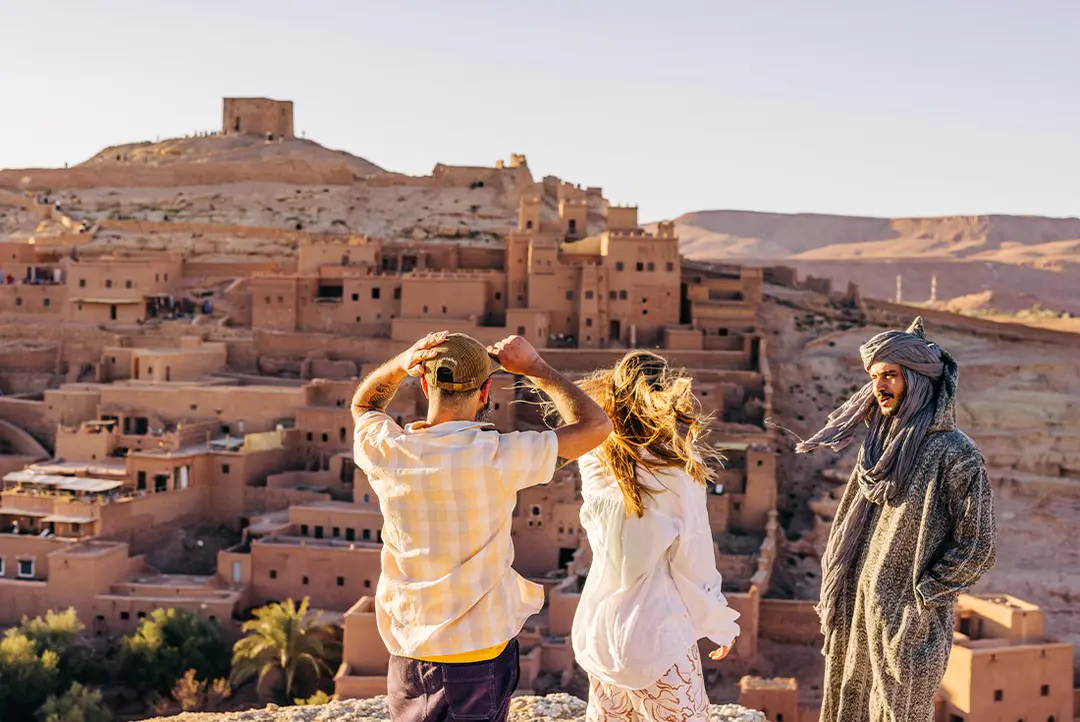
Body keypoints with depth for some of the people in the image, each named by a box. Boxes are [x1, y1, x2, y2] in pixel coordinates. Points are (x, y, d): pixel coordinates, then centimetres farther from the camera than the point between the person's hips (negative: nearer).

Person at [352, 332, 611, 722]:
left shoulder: (387, 452, -8)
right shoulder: (497, 456, -18)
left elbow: (363, 404, 17)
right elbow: (595, 425, -9)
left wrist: (400, 364, -1)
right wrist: (534, 367, -1)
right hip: (477, 656, -4)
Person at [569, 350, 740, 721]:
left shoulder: (594, 465, -7)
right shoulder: (676, 478, -20)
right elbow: (694, 565, -13)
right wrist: (721, 625, 5)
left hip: (599, 631, 5)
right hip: (654, 636, -5)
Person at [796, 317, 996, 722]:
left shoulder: (954, 453, -13)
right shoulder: (882, 446, 9)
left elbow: (976, 548, -13)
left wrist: (918, 598, -12)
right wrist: (835, 598, 10)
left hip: (909, 623, -7)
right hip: (857, 616, 7)